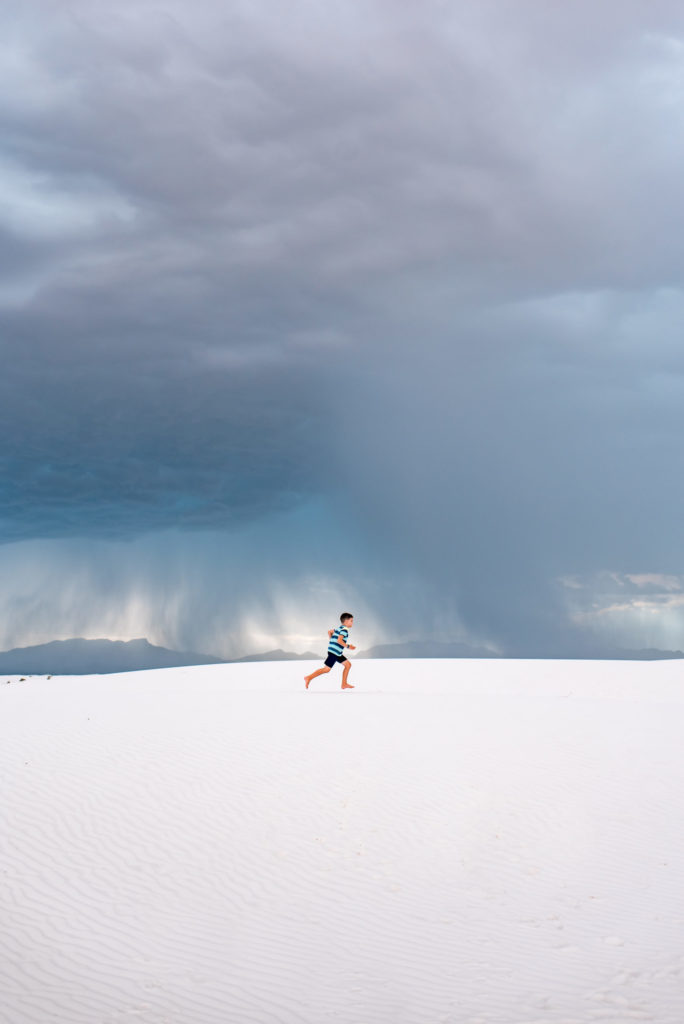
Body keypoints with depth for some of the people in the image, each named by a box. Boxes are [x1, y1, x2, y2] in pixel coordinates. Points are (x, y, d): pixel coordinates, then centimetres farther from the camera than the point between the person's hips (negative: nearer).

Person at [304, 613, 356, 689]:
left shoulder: (339, 628, 17)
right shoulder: (344, 629, -13)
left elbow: (329, 631, 27)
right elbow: (339, 640, -24)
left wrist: (331, 641, 32)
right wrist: (348, 646, -19)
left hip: (338, 653, 10)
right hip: (334, 652, -10)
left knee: (348, 664, 11)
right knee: (327, 669, -9)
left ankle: (344, 684, 14)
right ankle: (309, 678, -5)